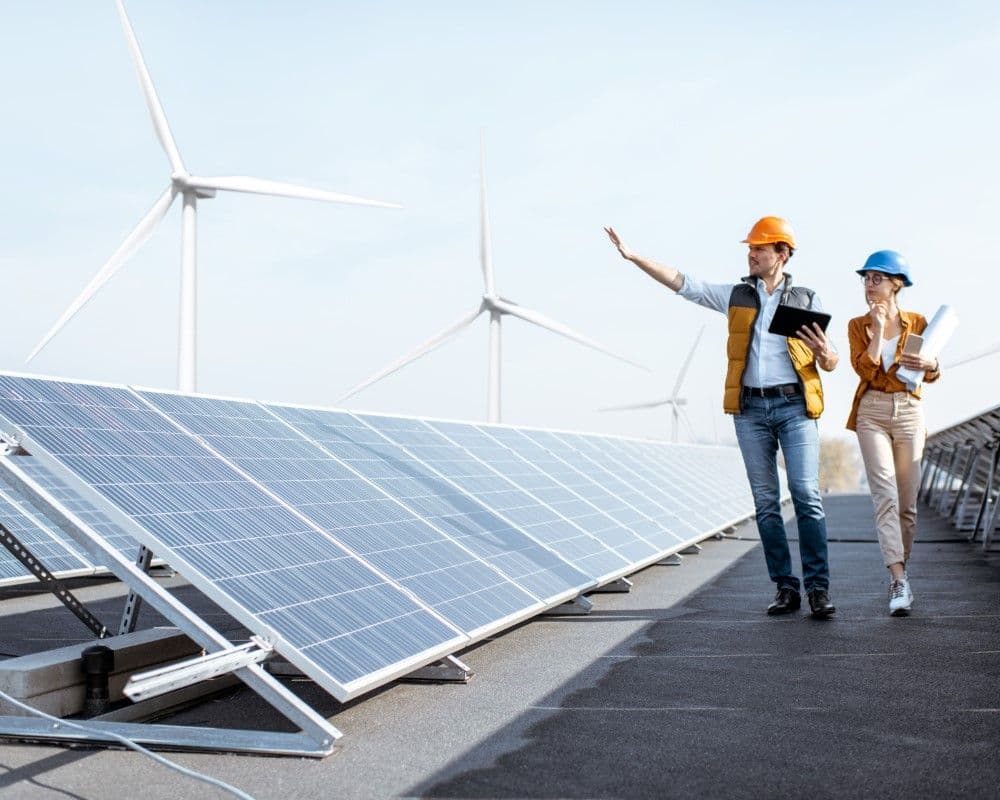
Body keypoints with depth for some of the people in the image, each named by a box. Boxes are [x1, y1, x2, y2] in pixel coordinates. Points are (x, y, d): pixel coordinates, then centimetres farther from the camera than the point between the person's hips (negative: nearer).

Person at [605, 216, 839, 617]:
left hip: (794, 406, -2)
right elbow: (682, 283, 6)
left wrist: (826, 354, -15)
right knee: (765, 502, 2)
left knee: (806, 495, -10)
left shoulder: (806, 300, 7)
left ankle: (818, 588, -6)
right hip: (750, 408, 2)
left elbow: (829, 363, 9)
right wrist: (633, 256, -1)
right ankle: (786, 588, 8)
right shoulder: (735, 295, 11)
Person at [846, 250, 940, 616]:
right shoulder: (858, 325, 5)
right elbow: (864, 368, -9)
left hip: (908, 412, 1)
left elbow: (933, 376, 9)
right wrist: (878, 328, -11)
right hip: (872, 412, -1)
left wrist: (929, 363, -13)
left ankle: (899, 570, 21)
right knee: (885, 494, -14)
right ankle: (899, 580, -18)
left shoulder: (916, 322, 5)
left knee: (907, 501, 4)